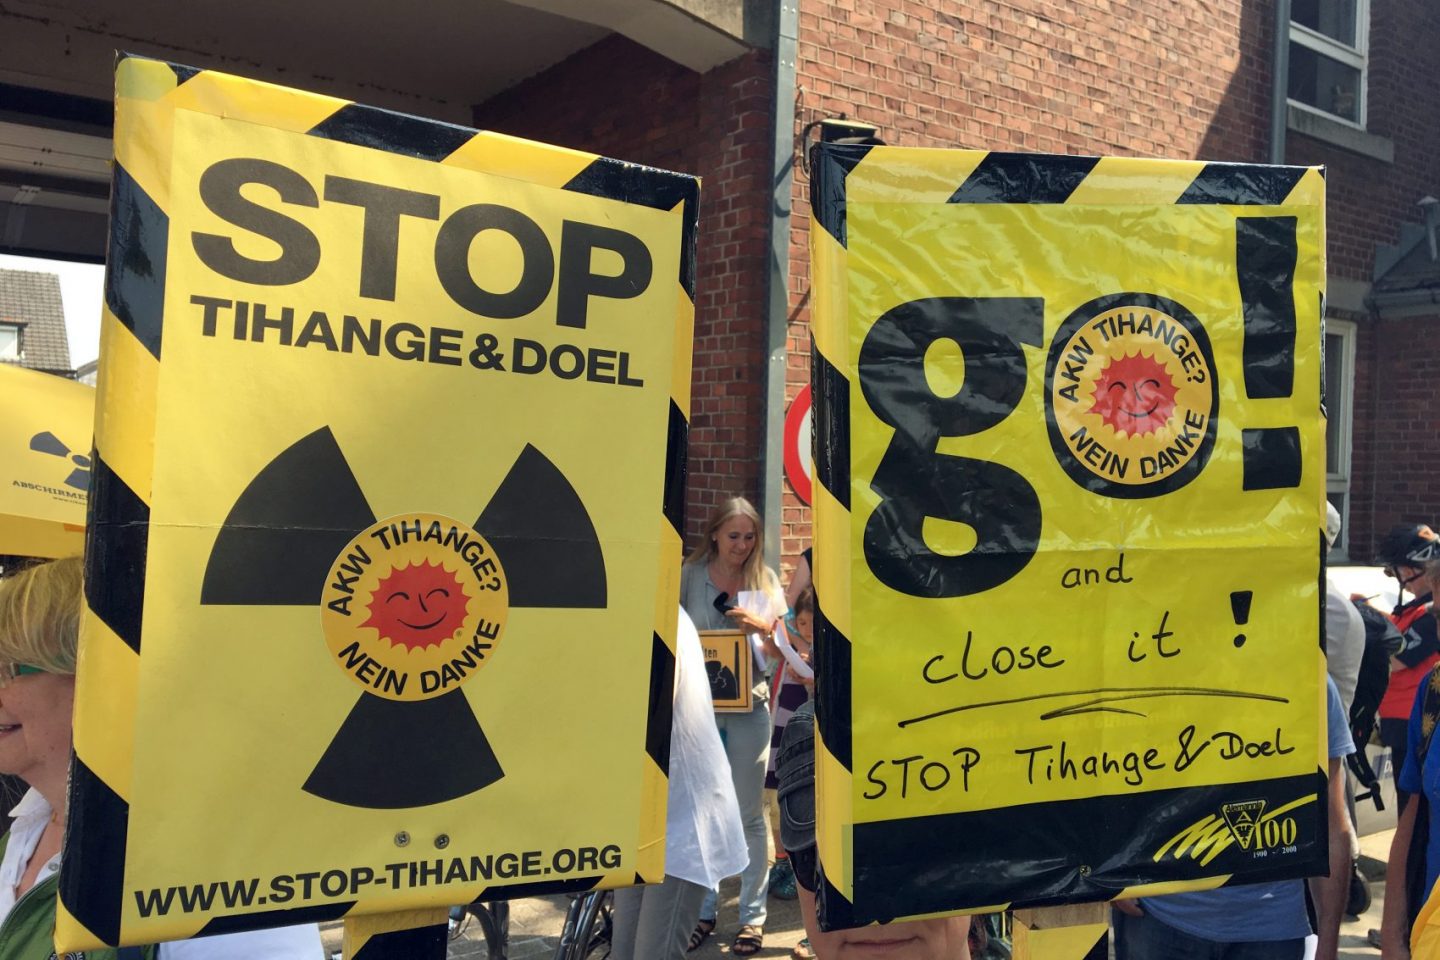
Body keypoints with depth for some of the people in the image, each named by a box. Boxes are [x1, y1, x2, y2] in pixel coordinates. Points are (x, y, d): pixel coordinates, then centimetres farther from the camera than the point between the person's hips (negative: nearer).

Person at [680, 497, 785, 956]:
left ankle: (752, 916, 17)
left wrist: (763, 626, -17)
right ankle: (702, 911, 23)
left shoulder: (765, 580, 2)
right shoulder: (690, 575, 1)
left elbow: (782, 651, 2)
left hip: (749, 708, 0)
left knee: (749, 815, 7)